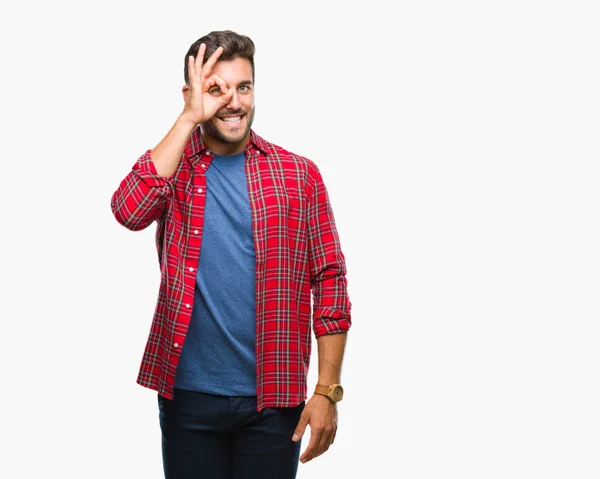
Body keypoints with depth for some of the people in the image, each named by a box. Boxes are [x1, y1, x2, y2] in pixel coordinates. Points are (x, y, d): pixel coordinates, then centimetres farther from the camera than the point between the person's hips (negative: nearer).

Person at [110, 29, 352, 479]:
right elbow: (129, 210, -18)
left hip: (273, 398, 0)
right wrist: (191, 117, -15)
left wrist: (327, 391, -6)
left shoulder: (298, 173, 1)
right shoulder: (173, 165, 3)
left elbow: (329, 280, 0)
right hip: (187, 396, 1)